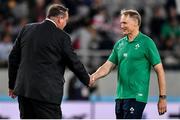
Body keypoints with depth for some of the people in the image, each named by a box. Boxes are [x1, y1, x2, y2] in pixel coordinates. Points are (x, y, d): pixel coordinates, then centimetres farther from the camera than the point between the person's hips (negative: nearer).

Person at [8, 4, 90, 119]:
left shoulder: (27, 29, 8)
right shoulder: (62, 37, -7)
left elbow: (13, 58, 12)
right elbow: (74, 63, 1)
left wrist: (12, 84, 21)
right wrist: (87, 80, 19)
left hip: (24, 88, 6)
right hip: (47, 92, -6)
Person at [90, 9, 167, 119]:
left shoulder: (147, 43, -5)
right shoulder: (120, 44, 13)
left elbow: (159, 70, -5)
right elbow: (108, 66, 12)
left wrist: (162, 98, -9)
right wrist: (93, 77, -9)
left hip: (136, 97, -7)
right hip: (120, 96, 7)